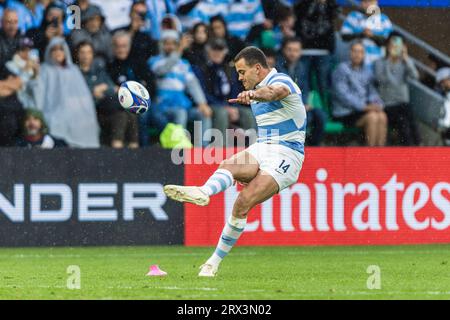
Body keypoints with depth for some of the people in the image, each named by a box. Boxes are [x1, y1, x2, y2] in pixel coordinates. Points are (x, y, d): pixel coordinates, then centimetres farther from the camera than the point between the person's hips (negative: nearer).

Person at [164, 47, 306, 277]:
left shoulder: (281, 81, -10)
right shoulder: (257, 91, 20)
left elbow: (275, 92, -38)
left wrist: (253, 94, -58)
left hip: (285, 154, -8)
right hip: (261, 150, 8)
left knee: (243, 204, -22)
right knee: (227, 166, -25)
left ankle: (215, 260, -24)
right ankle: (202, 193, -52)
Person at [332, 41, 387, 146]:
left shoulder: (367, 70, 15)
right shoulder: (341, 69, -6)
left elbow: (372, 91, 15)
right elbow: (343, 95, -14)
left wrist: (377, 104, -8)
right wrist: (364, 107, -20)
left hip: (362, 109, 6)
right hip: (345, 113, -6)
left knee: (382, 116, -23)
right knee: (372, 117, -30)